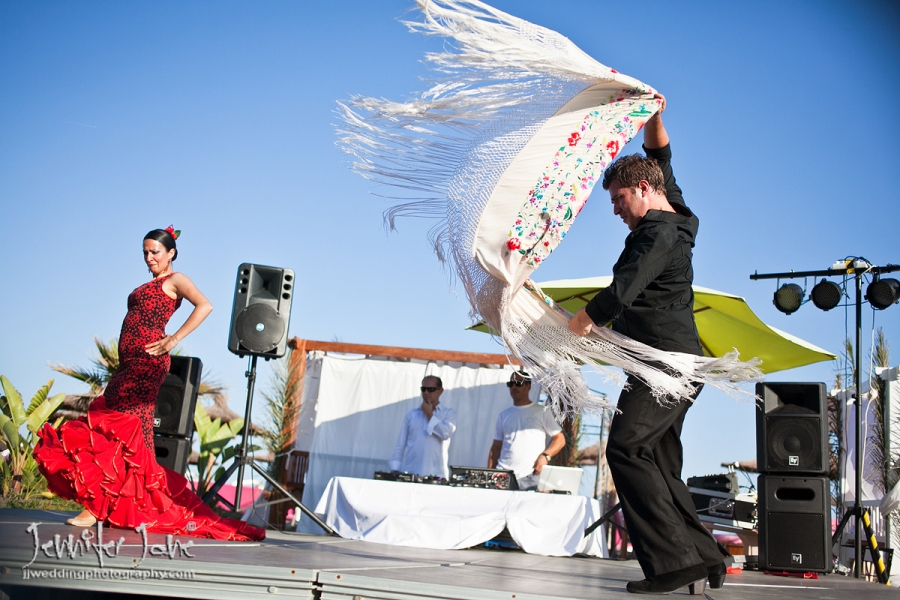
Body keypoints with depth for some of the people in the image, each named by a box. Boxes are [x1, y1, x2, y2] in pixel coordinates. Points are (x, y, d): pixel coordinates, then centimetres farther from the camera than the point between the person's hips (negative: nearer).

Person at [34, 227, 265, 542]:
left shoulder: (175, 280, 0)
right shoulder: (148, 285, 24)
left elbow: (204, 306, -17)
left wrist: (173, 340, -17)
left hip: (146, 363, -9)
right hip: (129, 363, 9)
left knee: (130, 432, -9)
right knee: (106, 427, 4)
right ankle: (98, 507, 9)